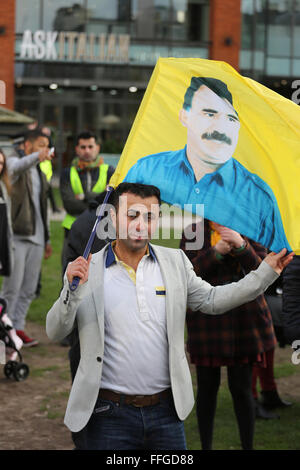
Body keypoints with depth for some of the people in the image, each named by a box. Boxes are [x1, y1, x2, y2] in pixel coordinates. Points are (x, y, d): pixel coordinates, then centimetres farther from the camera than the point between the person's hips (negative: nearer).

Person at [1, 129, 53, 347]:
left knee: (29, 289, 6)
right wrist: (36, 157, -48)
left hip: (36, 238, 7)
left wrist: (47, 239, 21)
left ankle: (18, 327, 12)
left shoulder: (41, 174, 21)